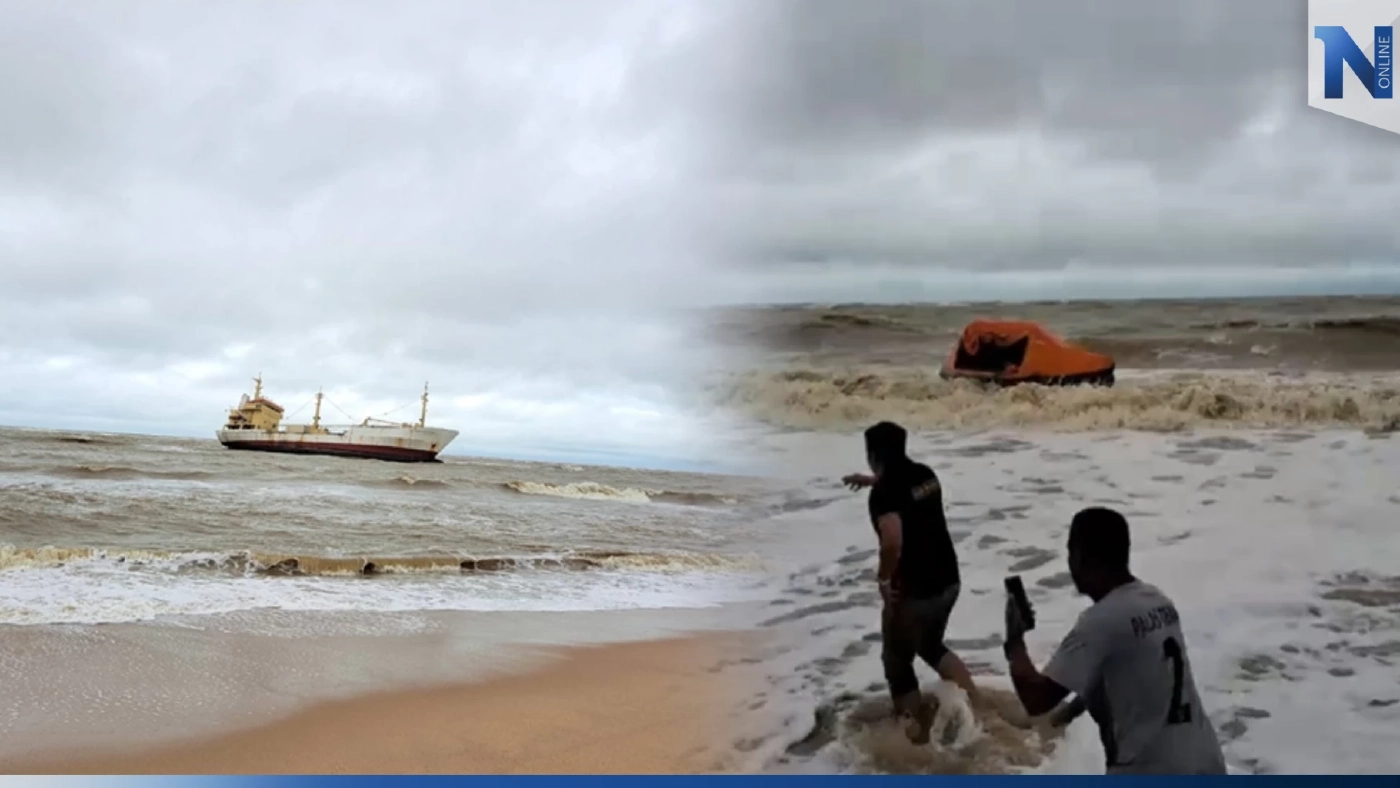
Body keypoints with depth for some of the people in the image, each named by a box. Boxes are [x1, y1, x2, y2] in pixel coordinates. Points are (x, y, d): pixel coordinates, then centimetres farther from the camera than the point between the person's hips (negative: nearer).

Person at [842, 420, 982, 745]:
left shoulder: (884, 493, -20)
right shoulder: (924, 474, 5)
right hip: (948, 581, 8)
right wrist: (871, 481, 38)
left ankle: (919, 731, 23)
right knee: (930, 645, 30)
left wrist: (884, 578, -18)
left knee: (897, 662, 14)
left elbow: (893, 542, -35)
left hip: (913, 590, -8)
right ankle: (975, 700, 18)